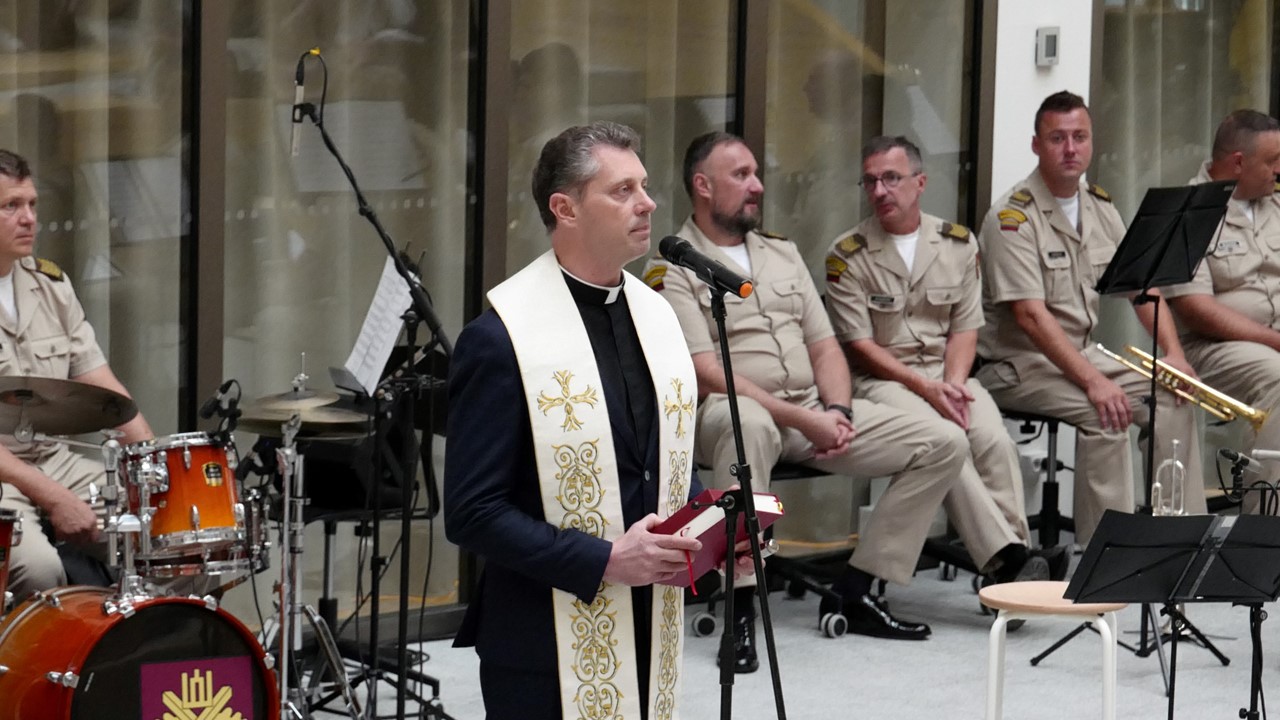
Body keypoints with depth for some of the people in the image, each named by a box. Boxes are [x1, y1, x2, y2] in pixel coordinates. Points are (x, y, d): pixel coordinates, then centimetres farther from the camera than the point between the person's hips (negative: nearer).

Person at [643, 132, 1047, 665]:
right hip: (731, 412, -7)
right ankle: (742, 608, -38)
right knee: (746, 422, -44)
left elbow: (824, 345, 17)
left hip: (816, 410, 7)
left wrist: (836, 410, -4)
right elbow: (705, 375, -15)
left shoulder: (782, 253, 19)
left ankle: (856, 591, -8)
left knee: (945, 441, -5)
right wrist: (803, 420, -19)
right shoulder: (673, 270, -4)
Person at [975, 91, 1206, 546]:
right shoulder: (1013, 217, -16)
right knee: (1105, 413, -28)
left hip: (1082, 354, 8)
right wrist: (1092, 381, -30)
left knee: (1172, 394, -4)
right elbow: (1030, 315, -24)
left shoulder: (1100, 209, 10)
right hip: (1018, 363, -8)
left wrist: (1173, 353, -7)